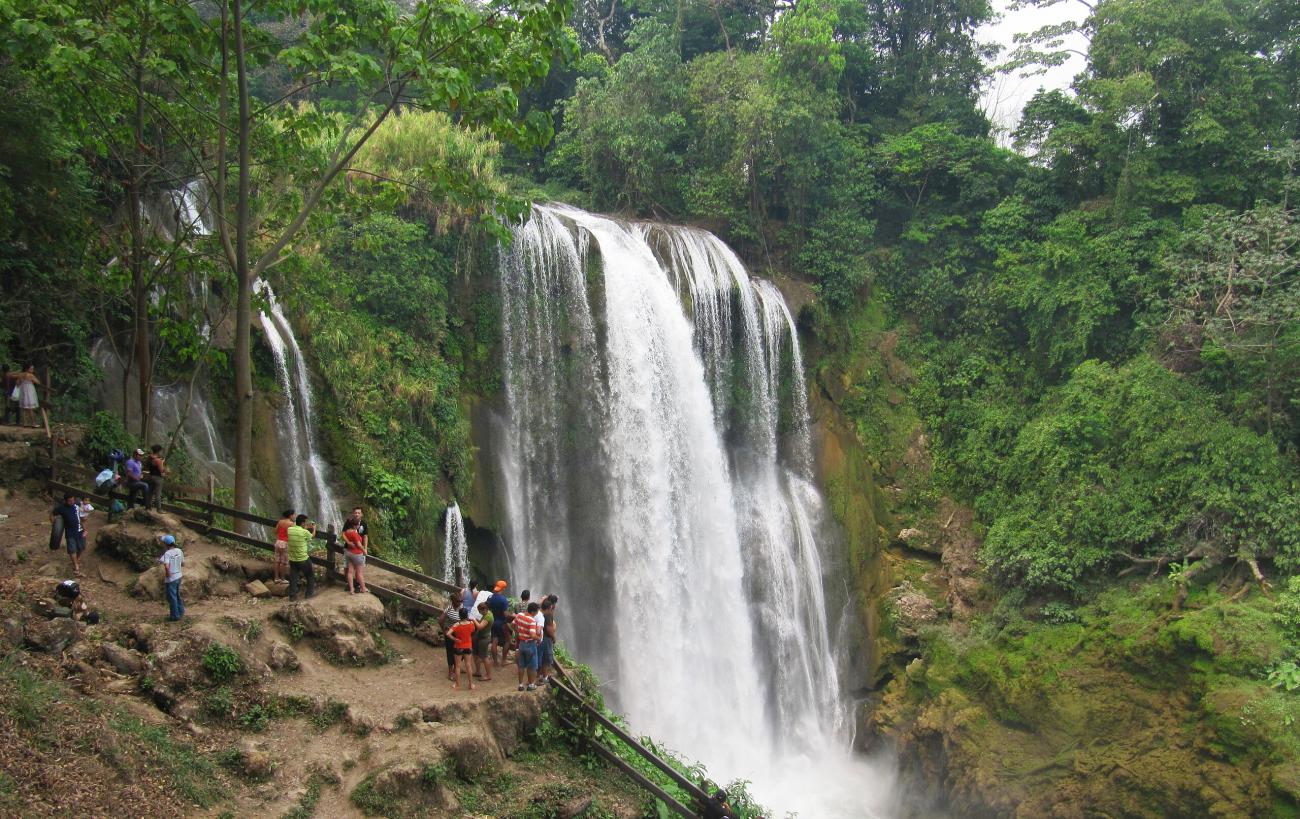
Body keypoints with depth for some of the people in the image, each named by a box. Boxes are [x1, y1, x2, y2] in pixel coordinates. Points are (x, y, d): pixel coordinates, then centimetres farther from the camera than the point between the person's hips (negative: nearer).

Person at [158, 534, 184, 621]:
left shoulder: (167, 553, -23)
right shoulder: (179, 551, -3)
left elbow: (167, 566, -35)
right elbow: (183, 564, 7)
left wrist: (168, 574, -19)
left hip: (170, 579, -7)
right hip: (178, 577, 7)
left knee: (172, 597, 8)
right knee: (177, 595, 24)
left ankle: (175, 616, 19)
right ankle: (181, 611, 34)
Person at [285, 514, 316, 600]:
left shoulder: (289, 530, -5)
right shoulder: (305, 532, -18)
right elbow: (312, 535, 5)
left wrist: (306, 527, 26)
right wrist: (314, 528, 24)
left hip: (292, 559, 4)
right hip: (303, 559, -4)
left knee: (293, 577, 11)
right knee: (310, 575, 16)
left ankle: (292, 595, 12)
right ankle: (309, 592, 22)